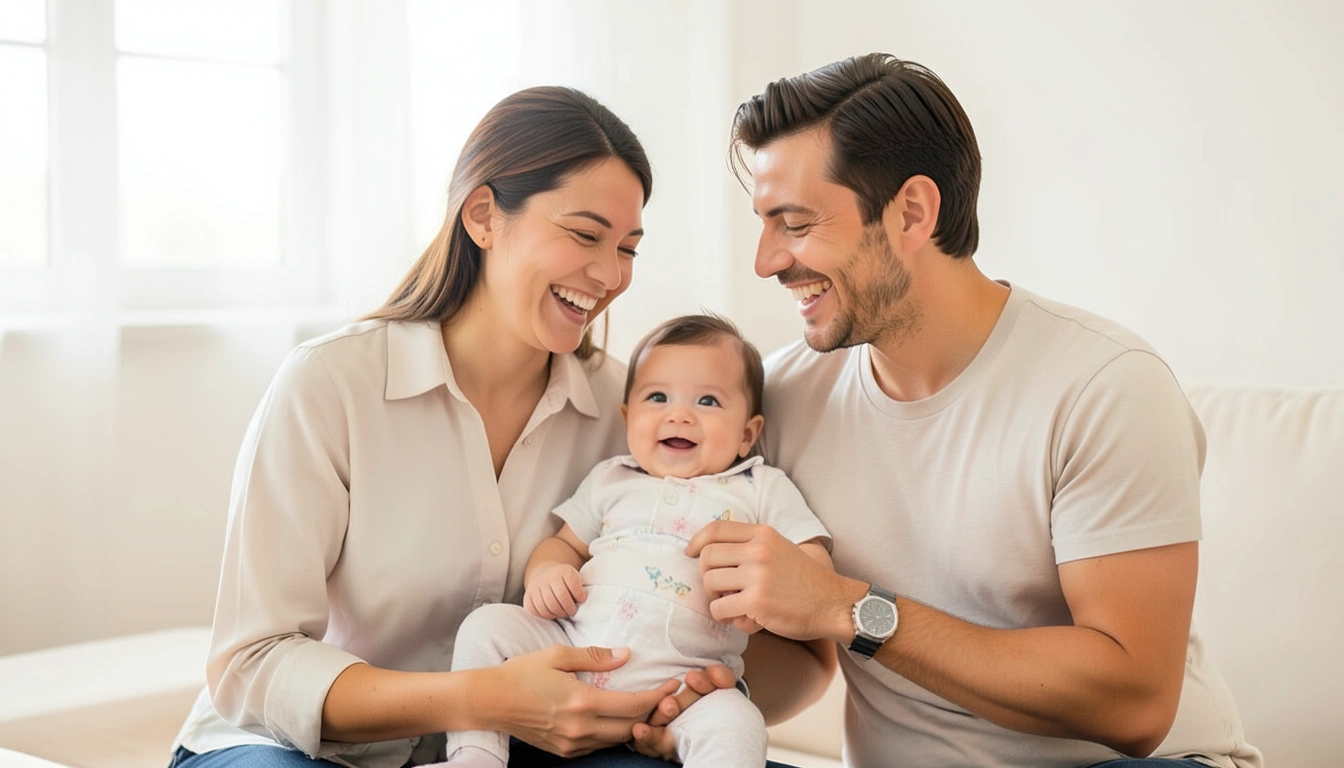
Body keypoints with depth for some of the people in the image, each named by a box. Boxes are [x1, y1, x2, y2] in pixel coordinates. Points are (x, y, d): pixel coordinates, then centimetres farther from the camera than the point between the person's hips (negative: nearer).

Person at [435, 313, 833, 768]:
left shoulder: (764, 488, 11)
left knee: (735, 725, -32)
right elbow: (566, 542, 25)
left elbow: (814, 564, 5)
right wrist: (544, 571, 0)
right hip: (572, 645, 4)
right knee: (487, 624, -11)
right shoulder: (610, 480, 21)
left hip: (682, 679, -4)